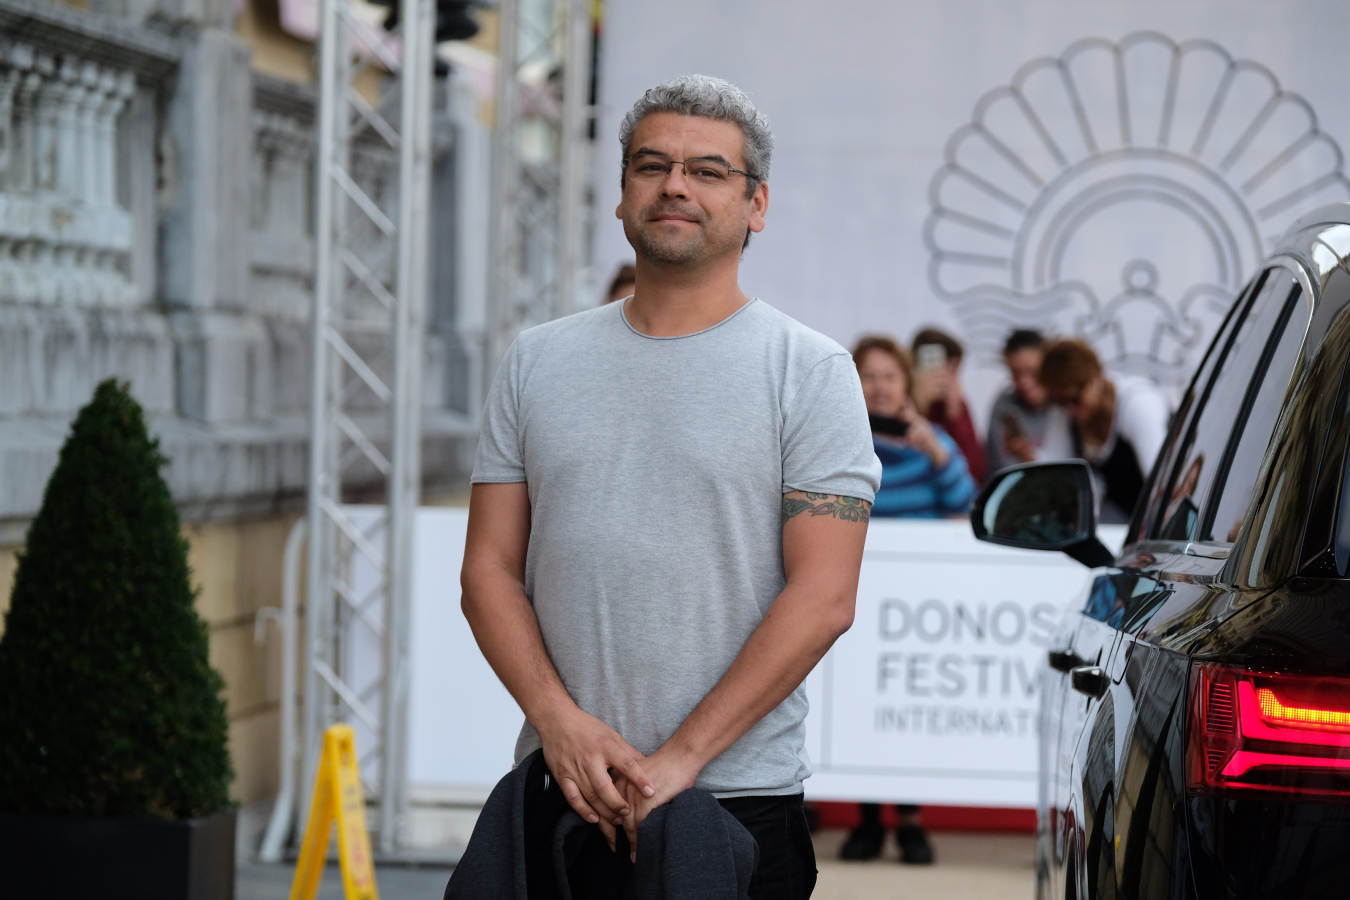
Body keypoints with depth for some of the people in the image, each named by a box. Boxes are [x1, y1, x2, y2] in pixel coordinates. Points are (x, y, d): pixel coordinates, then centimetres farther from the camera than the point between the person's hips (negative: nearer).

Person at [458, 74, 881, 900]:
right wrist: (558, 717, -8)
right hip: (562, 797, 3)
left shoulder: (811, 371, 0)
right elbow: (490, 567, 8)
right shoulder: (539, 364, 11)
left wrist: (683, 755, -14)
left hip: (740, 800, -3)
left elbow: (824, 595, -8)